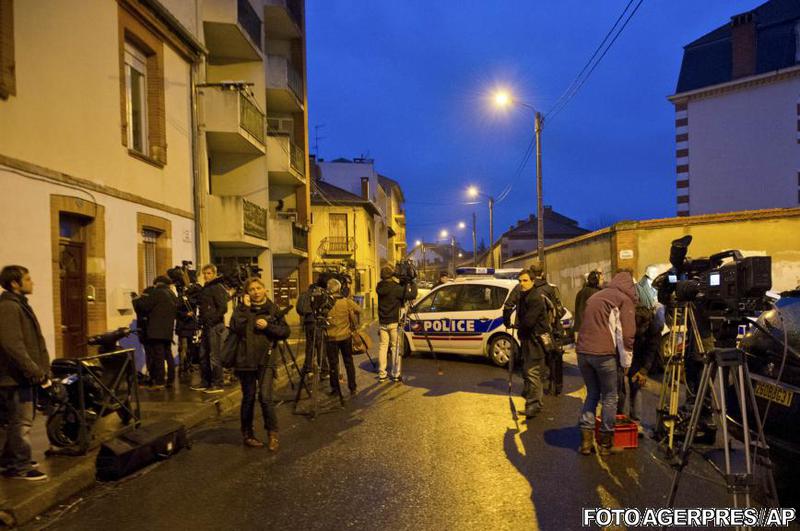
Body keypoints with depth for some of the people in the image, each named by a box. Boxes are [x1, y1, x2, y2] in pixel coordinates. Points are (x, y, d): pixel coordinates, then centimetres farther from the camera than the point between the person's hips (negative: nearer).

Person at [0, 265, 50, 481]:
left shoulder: (20, 305, 17)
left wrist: (42, 370, 14)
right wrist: (36, 372, -22)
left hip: (22, 376, 10)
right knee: (21, 422, -3)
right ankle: (19, 467, 5)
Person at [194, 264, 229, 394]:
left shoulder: (217, 288, -10)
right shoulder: (205, 288, 16)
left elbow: (223, 308, -17)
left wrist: (212, 320, -17)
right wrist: (202, 320, 10)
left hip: (215, 326, -9)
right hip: (207, 326, 9)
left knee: (215, 356, -5)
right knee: (203, 355, 14)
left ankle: (217, 384, 2)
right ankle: (205, 382, 23)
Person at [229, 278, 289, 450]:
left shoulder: (273, 309, 6)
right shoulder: (241, 309, 4)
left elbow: (285, 332, 3)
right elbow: (235, 328, -14)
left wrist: (268, 326, -10)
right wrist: (245, 308, -13)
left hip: (266, 359, 0)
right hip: (246, 359, 0)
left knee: (265, 397, -11)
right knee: (248, 398, 8)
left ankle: (272, 433, 5)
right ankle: (247, 434, 23)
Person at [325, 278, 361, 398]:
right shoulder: (347, 301, -8)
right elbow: (358, 310, -3)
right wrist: (355, 325, 9)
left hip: (331, 337, -2)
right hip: (346, 336, 2)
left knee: (333, 364, 8)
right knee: (349, 362, 13)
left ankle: (336, 389, 11)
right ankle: (352, 388, 16)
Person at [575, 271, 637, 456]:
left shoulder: (594, 297, 23)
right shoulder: (625, 300, 4)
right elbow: (626, 334, -3)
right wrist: (626, 362, 5)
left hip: (582, 351, 6)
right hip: (603, 354, -6)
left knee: (592, 394, 18)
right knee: (609, 397, 9)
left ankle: (586, 440, 16)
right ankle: (606, 444, 15)